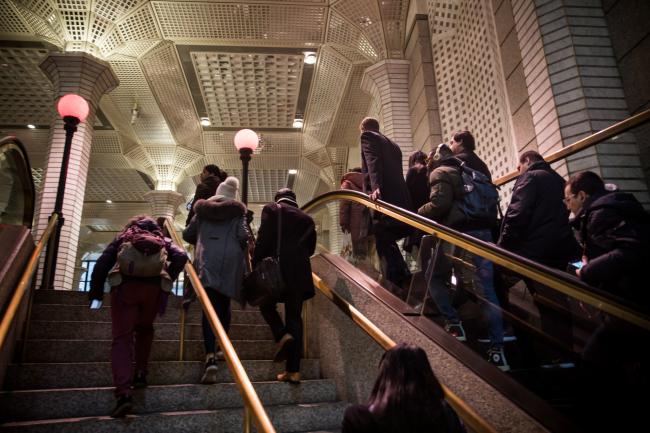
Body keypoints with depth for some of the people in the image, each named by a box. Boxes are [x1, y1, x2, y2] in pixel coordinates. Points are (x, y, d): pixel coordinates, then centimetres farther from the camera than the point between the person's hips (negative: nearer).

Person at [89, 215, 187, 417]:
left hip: (125, 285, -1)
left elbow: (102, 263, 19)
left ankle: (124, 392, -18)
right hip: (154, 286, 1)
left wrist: (95, 291, 28)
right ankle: (140, 374, 18)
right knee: (145, 328, 27)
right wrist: (167, 281, 16)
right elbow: (181, 257, 10)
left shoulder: (122, 238, 31)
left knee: (122, 337, -2)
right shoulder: (162, 240, 31)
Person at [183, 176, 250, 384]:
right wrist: (242, 248, 15)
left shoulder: (203, 209, 15)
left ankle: (211, 356, -20)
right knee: (224, 305, 16)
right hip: (230, 260, 0)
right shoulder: (238, 211, 8)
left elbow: (187, 235, 18)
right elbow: (244, 236, -5)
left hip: (207, 260, 0)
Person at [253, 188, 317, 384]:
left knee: (267, 305, 18)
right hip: (299, 272, 3)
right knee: (294, 316, 6)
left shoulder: (271, 209, 5)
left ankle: (282, 336, -9)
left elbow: (263, 239, -6)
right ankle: (293, 370, 6)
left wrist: (256, 264, -2)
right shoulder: (306, 218, 14)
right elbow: (310, 247, 15)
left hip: (276, 267, -3)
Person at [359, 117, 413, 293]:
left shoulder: (367, 136, 8)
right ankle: (406, 283, 15)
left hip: (383, 196, -8)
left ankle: (396, 290, -9)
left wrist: (375, 187, -27)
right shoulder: (393, 145, 30)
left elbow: (373, 161, -12)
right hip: (400, 198, 8)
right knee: (388, 243, 18)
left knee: (383, 244, -5)